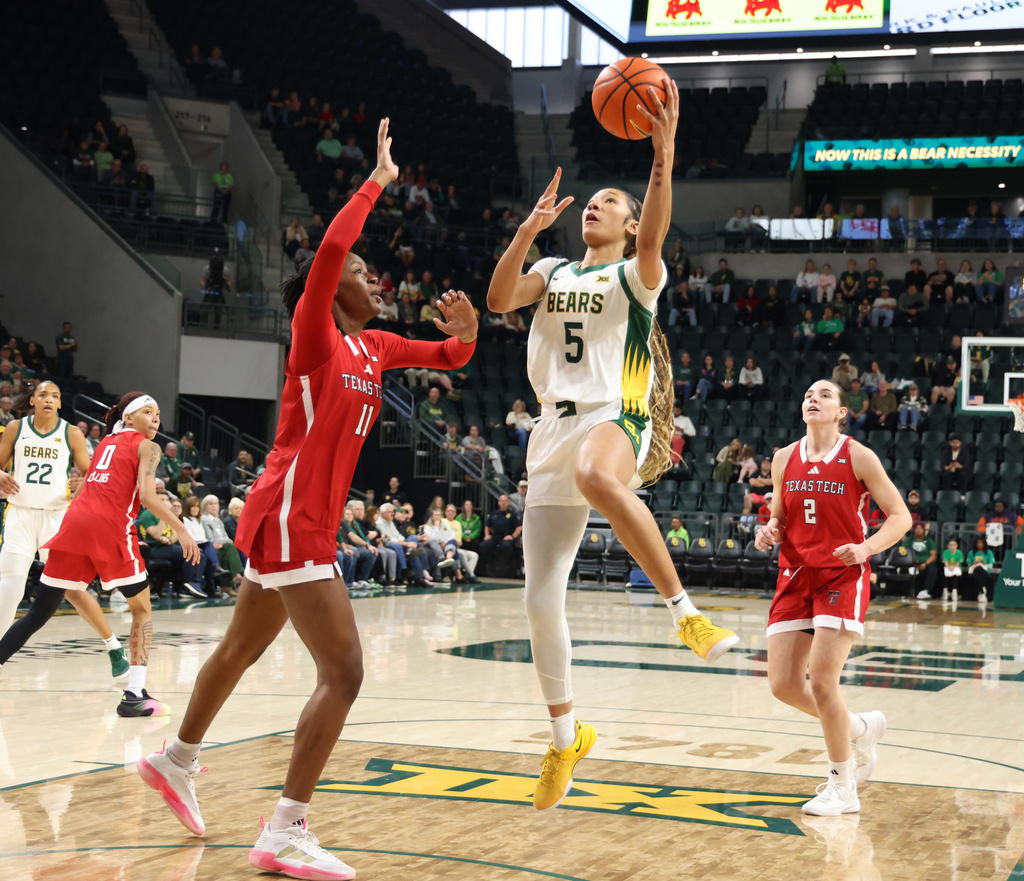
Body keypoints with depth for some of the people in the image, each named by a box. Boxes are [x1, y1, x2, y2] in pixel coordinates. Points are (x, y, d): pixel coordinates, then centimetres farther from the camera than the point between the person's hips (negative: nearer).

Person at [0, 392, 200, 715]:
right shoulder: (146, 447, 7)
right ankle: (134, 695, 2)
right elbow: (147, 496, -8)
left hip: (75, 520, 5)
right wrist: (181, 529, -8)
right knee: (142, 610, 11)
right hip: (111, 529, -5)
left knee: (38, 613, 8)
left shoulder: (105, 443, 26)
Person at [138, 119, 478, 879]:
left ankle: (177, 760, 43)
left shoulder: (374, 347, 13)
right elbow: (329, 250, -25)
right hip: (291, 522, -9)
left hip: (304, 524, 9)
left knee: (242, 649, 24)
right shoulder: (315, 334, -9)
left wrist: (464, 330, -3)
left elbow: (450, 357, 20)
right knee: (343, 672, -15)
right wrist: (378, 181, -18)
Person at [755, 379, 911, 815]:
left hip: (843, 576, -5)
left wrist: (865, 548, -20)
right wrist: (769, 532, -6)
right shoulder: (785, 459, 7)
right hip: (796, 576, 5)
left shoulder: (858, 457, -6)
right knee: (783, 684, -1)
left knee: (822, 680, -14)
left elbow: (900, 516, -4)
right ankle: (860, 728, 27)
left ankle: (843, 788, 4)